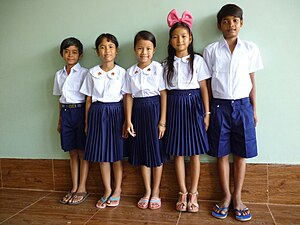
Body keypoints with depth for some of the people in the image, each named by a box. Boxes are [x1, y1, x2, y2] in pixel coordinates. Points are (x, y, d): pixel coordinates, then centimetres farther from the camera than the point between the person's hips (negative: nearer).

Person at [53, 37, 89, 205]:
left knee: (82, 152, 3)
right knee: (73, 153, 11)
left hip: (80, 111, -5)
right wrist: (60, 120, 15)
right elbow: (60, 99, 16)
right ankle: (74, 188, 20)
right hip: (66, 113, 5)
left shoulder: (84, 73, -6)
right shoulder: (59, 75, 11)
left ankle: (82, 189, 13)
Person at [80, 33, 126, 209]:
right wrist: (87, 122, 6)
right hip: (98, 113, 2)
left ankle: (117, 190, 22)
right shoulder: (92, 73, 4)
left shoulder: (122, 72, -1)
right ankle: (107, 190, 23)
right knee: (101, 154, 8)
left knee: (116, 154, 6)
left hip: (116, 112, -2)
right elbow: (89, 99, 6)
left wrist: (127, 120, -4)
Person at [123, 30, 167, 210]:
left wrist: (162, 121, -10)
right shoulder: (131, 72, 5)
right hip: (138, 111, 3)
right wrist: (128, 121, -2)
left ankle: (155, 191, 21)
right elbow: (129, 97, 4)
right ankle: (147, 191, 24)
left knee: (156, 151, 4)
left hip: (154, 109, -3)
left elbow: (164, 95, -7)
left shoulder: (158, 68, -5)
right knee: (142, 152, 9)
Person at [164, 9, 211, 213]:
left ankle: (193, 193, 17)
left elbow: (204, 88, 0)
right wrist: (163, 115, 1)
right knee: (178, 152, 6)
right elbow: (164, 90, 5)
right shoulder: (167, 64, 6)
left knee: (194, 152, 4)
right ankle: (183, 193, 19)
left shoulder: (197, 60, 0)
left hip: (193, 105, -2)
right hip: (174, 106, 2)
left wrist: (207, 113, -3)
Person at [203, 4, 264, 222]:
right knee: (222, 153, 7)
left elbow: (252, 82, 7)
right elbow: (206, 83, 3)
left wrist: (254, 109, 7)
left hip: (243, 105, 1)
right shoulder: (211, 50, 1)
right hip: (220, 105, 0)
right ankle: (226, 196, 22)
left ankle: (237, 197, 21)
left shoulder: (250, 49, 3)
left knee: (241, 154, 6)